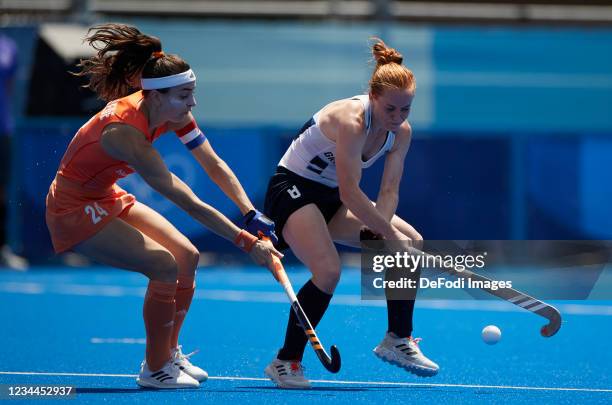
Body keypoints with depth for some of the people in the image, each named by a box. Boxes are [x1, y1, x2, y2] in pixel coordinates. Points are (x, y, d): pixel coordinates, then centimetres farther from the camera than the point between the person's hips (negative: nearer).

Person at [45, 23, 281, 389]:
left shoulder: (172, 112, -11)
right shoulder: (124, 132, -36)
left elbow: (215, 165, -2)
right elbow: (190, 205, -35)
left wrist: (252, 215, -13)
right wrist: (248, 243, -33)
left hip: (107, 198, 9)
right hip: (75, 211, -9)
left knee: (188, 257, 3)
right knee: (165, 266, -19)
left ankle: (170, 353, 19)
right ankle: (155, 371, -4)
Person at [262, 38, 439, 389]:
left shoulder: (402, 132, -5)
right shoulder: (352, 121, -30)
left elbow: (389, 191, -8)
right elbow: (350, 194, -31)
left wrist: (377, 232, -25)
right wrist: (389, 234, -27)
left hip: (331, 198, 8)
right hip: (292, 189, -8)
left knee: (413, 242, -1)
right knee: (328, 271, -28)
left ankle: (399, 340, 9)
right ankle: (286, 362, -14)